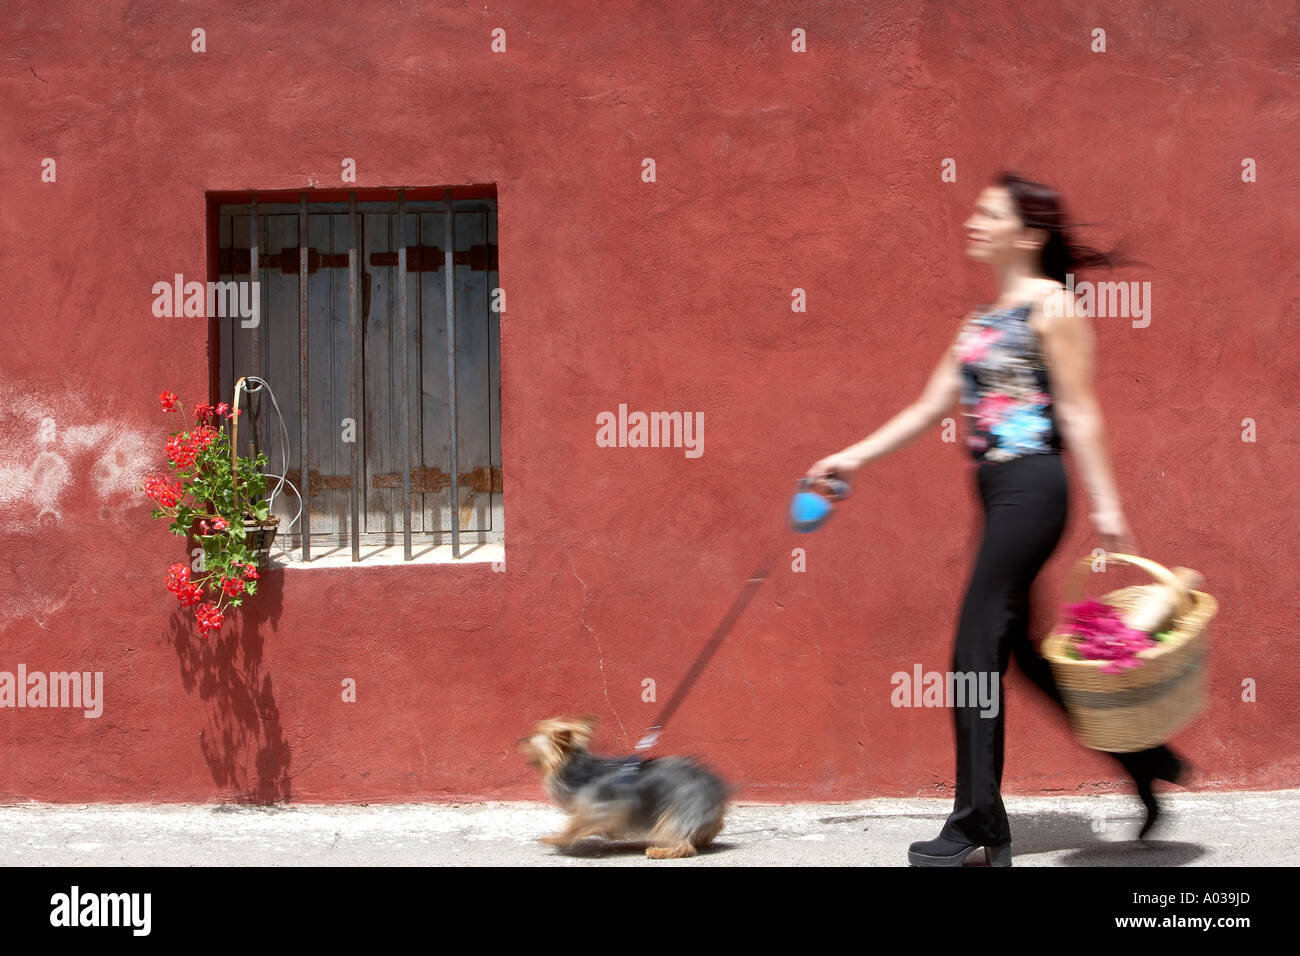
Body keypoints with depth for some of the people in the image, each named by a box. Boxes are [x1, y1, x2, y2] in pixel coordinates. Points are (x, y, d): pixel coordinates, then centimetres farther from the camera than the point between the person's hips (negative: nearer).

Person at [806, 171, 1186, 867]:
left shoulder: (1051, 307, -6)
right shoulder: (982, 320, 18)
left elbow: (1078, 411, -10)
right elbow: (930, 407, 19)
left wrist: (1104, 503, -14)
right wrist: (854, 458, 15)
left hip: (1031, 488, -9)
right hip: (996, 491, 9)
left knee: (977, 650, -8)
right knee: (1013, 647, 12)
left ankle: (977, 826, -3)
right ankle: (1142, 757, 24)